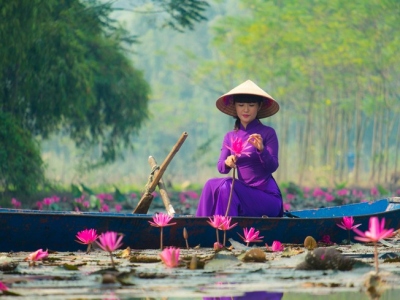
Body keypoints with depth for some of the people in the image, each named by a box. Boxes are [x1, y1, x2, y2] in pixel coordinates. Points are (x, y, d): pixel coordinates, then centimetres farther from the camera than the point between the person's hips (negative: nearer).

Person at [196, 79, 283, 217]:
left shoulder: (268, 133, -3)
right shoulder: (230, 137, 11)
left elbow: (272, 167, -12)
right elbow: (221, 168, 2)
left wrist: (261, 149, -31)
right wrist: (227, 163, -22)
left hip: (267, 196, -5)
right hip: (245, 193, 5)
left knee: (226, 186, -27)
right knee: (212, 184, -20)